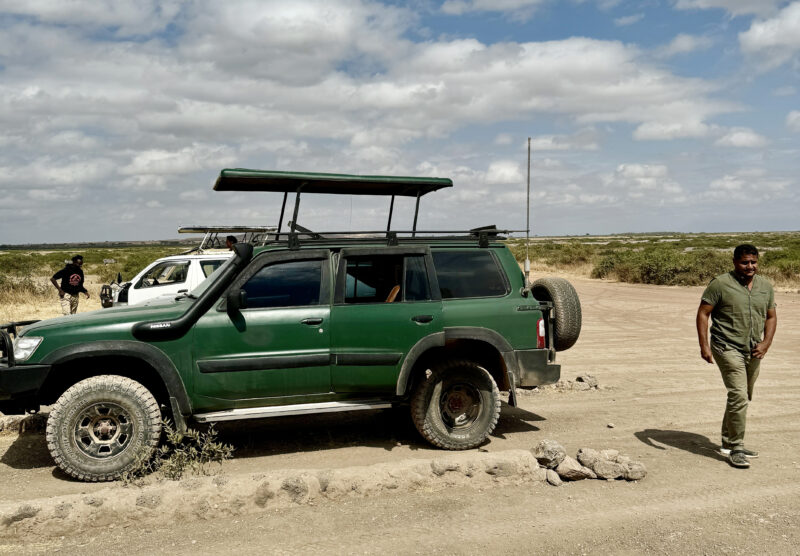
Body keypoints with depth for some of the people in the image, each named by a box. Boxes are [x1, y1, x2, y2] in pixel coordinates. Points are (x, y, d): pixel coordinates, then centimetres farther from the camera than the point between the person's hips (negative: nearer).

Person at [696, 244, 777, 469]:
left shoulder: (765, 286, 8)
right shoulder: (720, 284, -9)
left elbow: (771, 317, 15)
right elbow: (703, 313, -9)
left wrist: (766, 343, -1)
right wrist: (704, 345, -17)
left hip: (753, 351, 7)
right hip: (728, 348, -7)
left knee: (742, 398, 15)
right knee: (738, 396, -15)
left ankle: (728, 443, 30)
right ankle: (735, 448, -5)